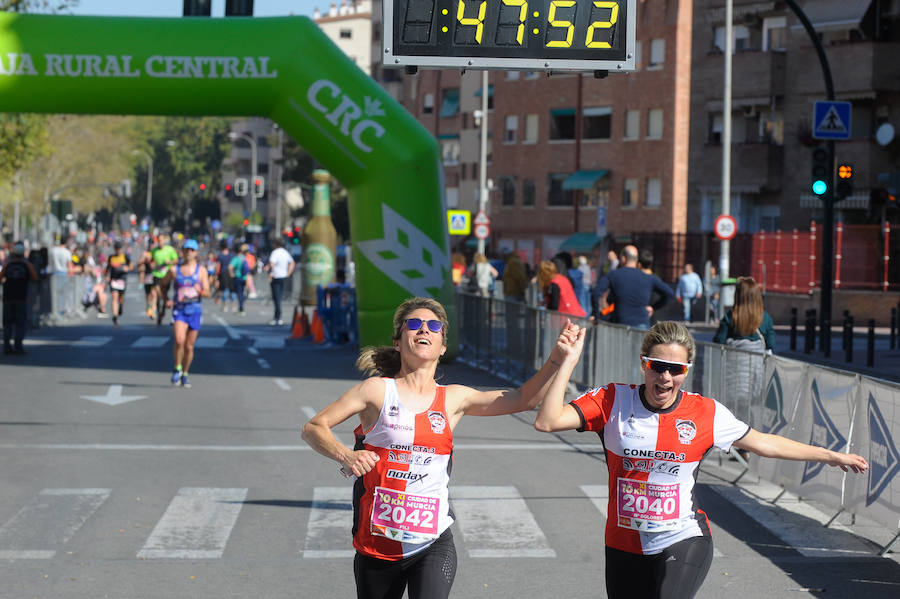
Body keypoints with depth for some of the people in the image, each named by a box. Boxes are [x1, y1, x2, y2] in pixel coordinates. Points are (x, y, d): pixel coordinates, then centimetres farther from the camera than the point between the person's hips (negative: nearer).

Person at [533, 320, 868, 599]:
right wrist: (568, 362, -19)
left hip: (683, 544, -2)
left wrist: (831, 456, 16)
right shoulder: (613, 401, -5)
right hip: (625, 548, 2)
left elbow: (763, 443, 11)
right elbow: (547, 422, -14)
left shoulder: (706, 413, -3)